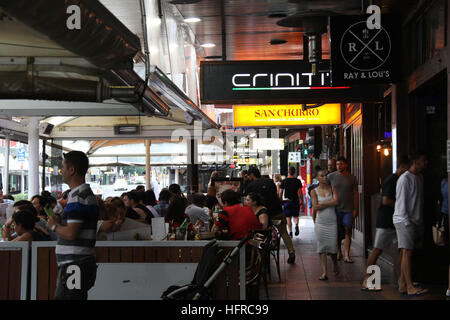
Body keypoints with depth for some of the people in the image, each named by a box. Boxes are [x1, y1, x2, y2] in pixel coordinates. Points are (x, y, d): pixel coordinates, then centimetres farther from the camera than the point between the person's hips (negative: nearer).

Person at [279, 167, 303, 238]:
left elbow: (280, 192, 2)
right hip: (296, 201, 0)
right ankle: (296, 225, -16)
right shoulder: (298, 181, -1)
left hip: (287, 201, 0)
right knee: (295, 216, 14)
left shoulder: (284, 181, -1)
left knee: (288, 218, 6)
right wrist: (301, 201, 6)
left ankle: (290, 232, 2)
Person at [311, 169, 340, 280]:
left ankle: (335, 264, 31)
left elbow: (336, 202, -12)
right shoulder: (314, 191, 2)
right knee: (322, 247, -1)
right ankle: (324, 272, 2)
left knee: (332, 246, 0)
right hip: (320, 223, 0)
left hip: (332, 222, 0)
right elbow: (315, 207, -9)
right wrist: (329, 203, -11)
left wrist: (322, 204, -9)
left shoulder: (333, 188, 4)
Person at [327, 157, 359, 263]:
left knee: (348, 231, -5)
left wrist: (356, 209, 1)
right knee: (337, 232, 6)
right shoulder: (331, 176, 3)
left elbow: (355, 194, 6)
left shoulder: (352, 178, 4)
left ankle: (347, 255, -4)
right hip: (335, 209, 0)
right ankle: (338, 252, 23)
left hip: (348, 209, 0)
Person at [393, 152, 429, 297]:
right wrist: (406, 222, -16)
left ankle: (402, 284, 13)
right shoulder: (404, 179, -12)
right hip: (403, 220, -8)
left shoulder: (420, 177, 15)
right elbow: (401, 202, -14)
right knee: (407, 252, -11)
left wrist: (420, 220, 15)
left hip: (416, 221, 8)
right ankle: (410, 287, -14)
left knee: (407, 253, 8)